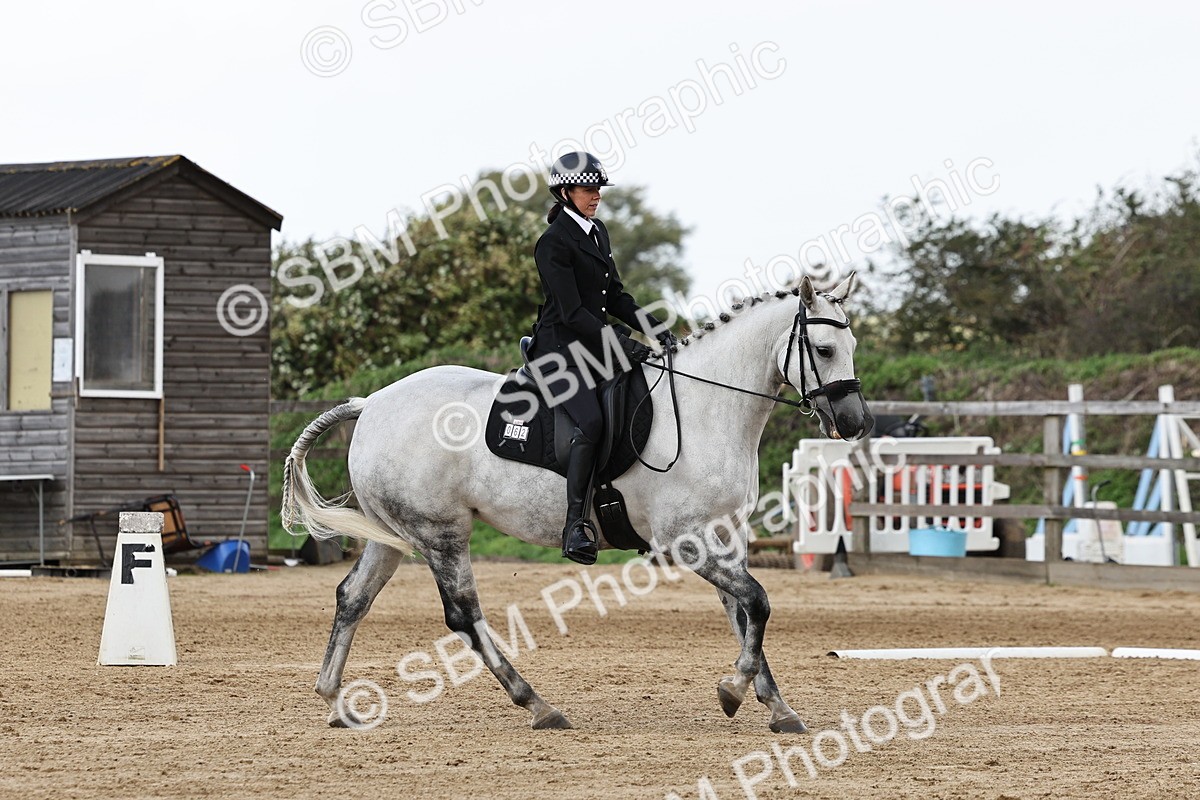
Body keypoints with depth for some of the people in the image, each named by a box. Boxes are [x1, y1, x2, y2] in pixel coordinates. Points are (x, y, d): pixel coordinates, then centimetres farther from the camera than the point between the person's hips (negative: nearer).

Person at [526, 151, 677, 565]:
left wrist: (657, 330, 8)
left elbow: (615, 297, 20)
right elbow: (572, 312, -18)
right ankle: (576, 525, -30)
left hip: (597, 344, 9)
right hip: (561, 348, -9)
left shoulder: (598, 232, 15)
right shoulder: (554, 243, -12)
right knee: (591, 422, -30)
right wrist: (620, 344, -24)